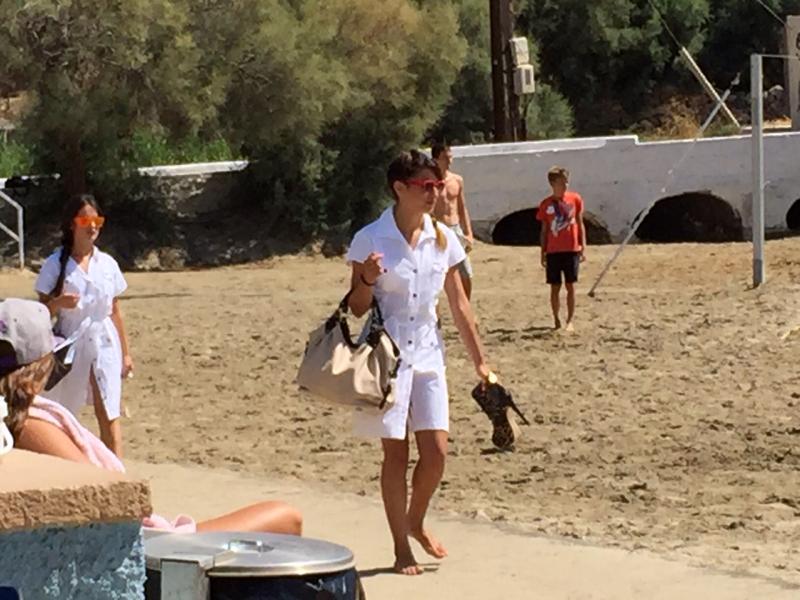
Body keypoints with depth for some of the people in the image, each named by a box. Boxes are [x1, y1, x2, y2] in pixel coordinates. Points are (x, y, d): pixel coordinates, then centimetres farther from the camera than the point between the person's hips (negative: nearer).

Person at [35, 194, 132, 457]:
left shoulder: (108, 264, 3)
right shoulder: (55, 264, -5)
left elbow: (115, 312, 10)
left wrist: (125, 353, 11)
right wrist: (58, 303, -25)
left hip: (104, 345, 1)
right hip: (69, 346, -1)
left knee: (109, 416, -4)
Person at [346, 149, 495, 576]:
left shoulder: (443, 239, 3)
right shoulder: (371, 239, -8)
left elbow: (459, 305, 10)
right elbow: (357, 308, -3)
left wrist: (479, 361, 10)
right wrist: (367, 280, -24)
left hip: (427, 353, 4)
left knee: (436, 452, -1)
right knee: (395, 452, 1)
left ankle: (416, 522, 27)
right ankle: (402, 549, 12)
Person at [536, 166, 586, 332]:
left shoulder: (575, 199, 2)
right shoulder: (546, 204, 2)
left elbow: (580, 224, 6)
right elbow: (544, 230, 7)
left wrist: (583, 248, 1)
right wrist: (543, 253, 3)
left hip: (572, 249, 0)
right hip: (553, 251, 0)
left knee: (570, 286, -1)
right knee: (555, 287, 2)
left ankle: (570, 321, 4)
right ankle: (557, 321, 11)